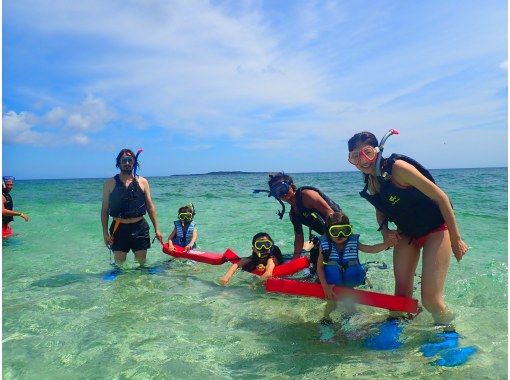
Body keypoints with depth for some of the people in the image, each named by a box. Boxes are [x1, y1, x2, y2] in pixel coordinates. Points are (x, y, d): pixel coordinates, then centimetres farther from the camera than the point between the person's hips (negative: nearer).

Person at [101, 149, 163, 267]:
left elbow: (150, 207, 6)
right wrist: (105, 232, -2)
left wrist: (157, 229, 2)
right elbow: (105, 209, 5)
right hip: (119, 229, 0)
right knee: (119, 265, 6)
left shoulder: (142, 182, 4)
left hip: (140, 227, 1)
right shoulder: (110, 183, 3)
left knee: (142, 263, 10)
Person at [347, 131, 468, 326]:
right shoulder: (369, 181, -3)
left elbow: (440, 197, -20)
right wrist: (385, 231, -6)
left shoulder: (397, 167, -25)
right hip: (406, 234, 6)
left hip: (435, 229, -6)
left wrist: (456, 239, -16)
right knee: (401, 294, 9)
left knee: (430, 300, -8)